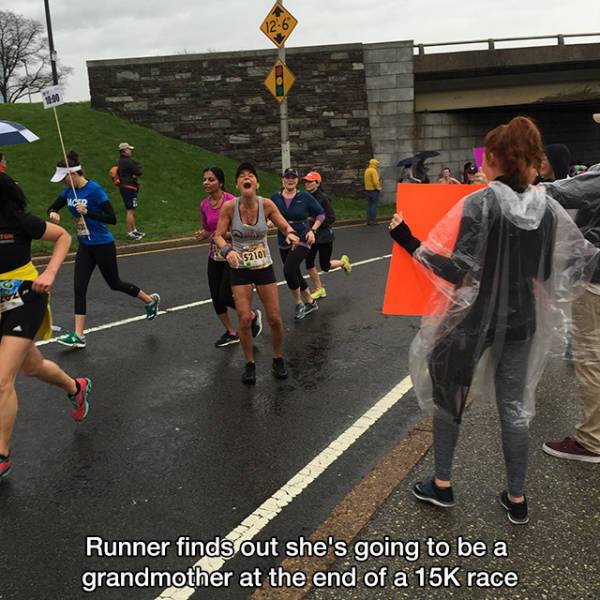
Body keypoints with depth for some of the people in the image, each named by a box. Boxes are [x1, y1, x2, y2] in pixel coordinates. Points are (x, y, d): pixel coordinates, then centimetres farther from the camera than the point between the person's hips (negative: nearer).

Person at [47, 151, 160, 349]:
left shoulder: (94, 190, -19)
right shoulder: (69, 191, 2)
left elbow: (112, 219, -22)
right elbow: (52, 207, 13)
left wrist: (87, 212, -29)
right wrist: (53, 213, -10)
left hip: (103, 246, -7)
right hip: (84, 246, 7)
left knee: (114, 283, 9)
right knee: (79, 288, 0)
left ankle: (150, 300, 34)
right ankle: (78, 335, 3)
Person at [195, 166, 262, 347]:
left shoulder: (231, 201, -15)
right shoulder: (204, 205, 3)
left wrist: (224, 235, -25)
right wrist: (202, 235, -7)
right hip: (215, 255, 6)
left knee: (225, 297, -9)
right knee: (215, 298, 6)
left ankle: (253, 315, 20)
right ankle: (231, 333, 26)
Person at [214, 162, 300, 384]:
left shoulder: (267, 205, -11)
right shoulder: (229, 207, -13)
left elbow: (285, 226, -3)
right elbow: (219, 236, -9)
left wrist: (291, 234, -27)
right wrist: (227, 250, -30)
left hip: (264, 267, 1)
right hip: (240, 269, -1)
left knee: (275, 319, 2)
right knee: (244, 320, -6)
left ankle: (278, 360, 28)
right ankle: (250, 364, 17)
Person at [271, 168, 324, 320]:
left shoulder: (305, 197, -5)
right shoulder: (275, 198, 2)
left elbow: (321, 214, 3)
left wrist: (313, 230, -10)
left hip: (302, 240, -5)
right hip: (284, 242, 5)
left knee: (289, 270, -22)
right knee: (295, 274, 13)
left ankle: (299, 304, -1)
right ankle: (311, 303, 34)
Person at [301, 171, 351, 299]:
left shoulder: (323, 198, -16)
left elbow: (331, 218, -16)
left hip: (324, 236, -5)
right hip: (310, 236, 5)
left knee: (325, 266, 4)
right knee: (309, 264, 3)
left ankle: (343, 261, 35)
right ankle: (319, 290, 20)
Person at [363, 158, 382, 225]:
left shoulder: (367, 170, 15)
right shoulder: (373, 171, -14)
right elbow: (375, 181, -21)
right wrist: (378, 188, -12)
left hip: (368, 189, 9)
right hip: (374, 190, -9)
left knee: (369, 205, 10)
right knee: (374, 205, -7)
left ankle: (369, 220, 9)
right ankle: (373, 220, -9)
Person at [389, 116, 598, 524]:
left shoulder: (480, 204, -17)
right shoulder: (548, 208, -2)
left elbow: (457, 270, -20)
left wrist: (408, 241, -17)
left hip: (471, 318, -4)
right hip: (520, 320, 4)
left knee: (448, 396, 16)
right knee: (515, 407, 15)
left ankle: (441, 485, 28)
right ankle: (516, 499, 28)